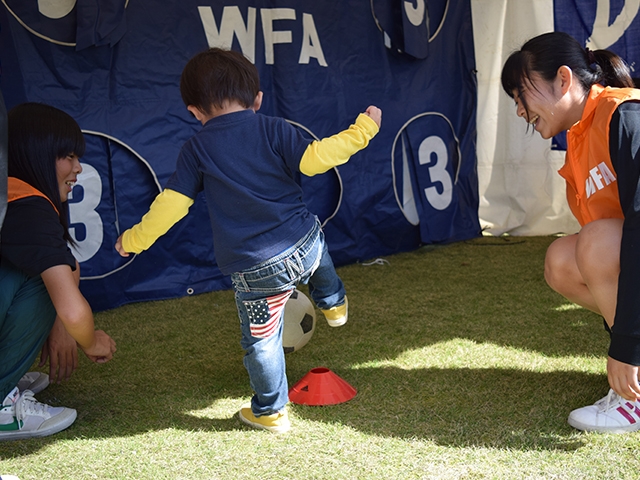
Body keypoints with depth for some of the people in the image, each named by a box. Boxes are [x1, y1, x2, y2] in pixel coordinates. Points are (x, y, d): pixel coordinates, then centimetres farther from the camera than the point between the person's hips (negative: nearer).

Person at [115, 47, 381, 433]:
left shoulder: (197, 149, 0)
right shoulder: (273, 129, -1)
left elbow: (172, 203, -1)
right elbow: (313, 160, -9)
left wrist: (135, 239, 12)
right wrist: (363, 129, 1)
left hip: (255, 271, -2)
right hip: (305, 246, 2)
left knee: (261, 342, 14)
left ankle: (271, 412, 28)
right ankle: (334, 303, 54)